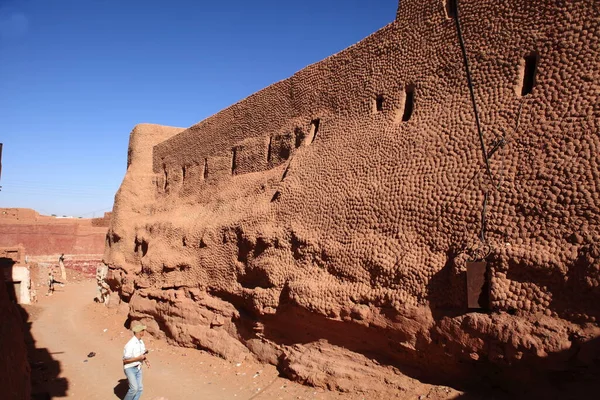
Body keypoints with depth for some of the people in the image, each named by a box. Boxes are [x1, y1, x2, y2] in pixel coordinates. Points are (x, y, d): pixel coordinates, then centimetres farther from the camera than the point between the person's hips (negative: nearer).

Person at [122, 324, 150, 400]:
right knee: (134, 388, -15)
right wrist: (138, 358, -25)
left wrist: (145, 360, -5)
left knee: (140, 388, 6)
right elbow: (125, 360, -22)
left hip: (138, 368, 8)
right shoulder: (130, 344, -25)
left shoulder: (141, 342, 1)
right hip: (130, 368, -7)